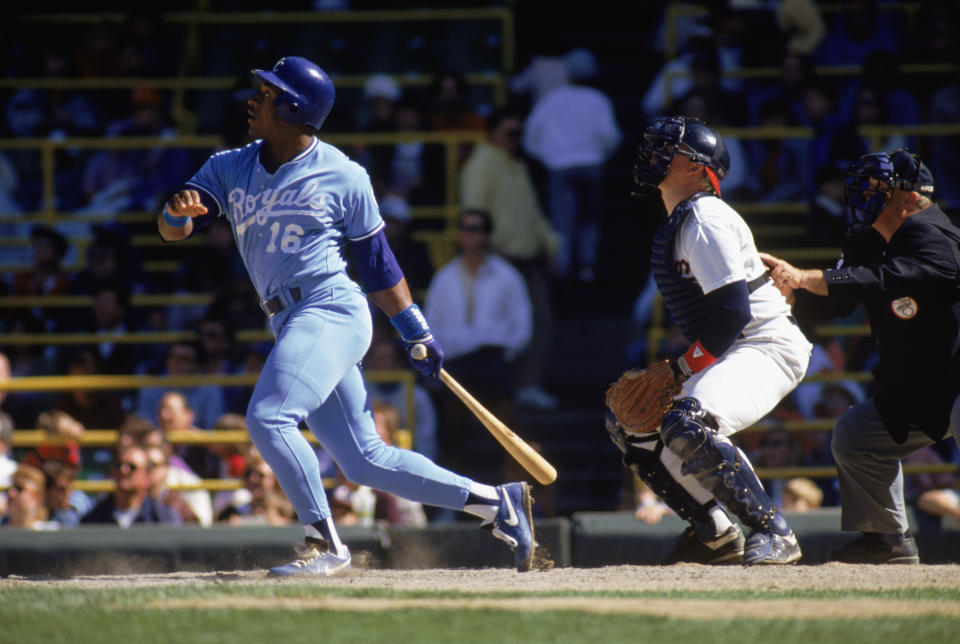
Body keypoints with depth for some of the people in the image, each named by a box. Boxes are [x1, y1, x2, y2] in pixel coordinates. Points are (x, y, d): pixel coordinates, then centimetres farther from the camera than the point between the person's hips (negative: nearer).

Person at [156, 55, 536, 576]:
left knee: (267, 418, -24)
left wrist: (417, 333, 8)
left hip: (332, 312, -7)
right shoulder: (230, 168, 11)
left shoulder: (343, 178, -2)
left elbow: (377, 262, 6)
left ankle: (325, 545, -14)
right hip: (293, 326, 7)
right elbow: (172, 230, 3)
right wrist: (178, 210, -21)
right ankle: (494, 502, 16)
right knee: (365, 460, 6)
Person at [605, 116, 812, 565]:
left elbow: (733, 312, -23)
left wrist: (681, 371, -18)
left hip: (768, 346, -11)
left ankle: (773, 532, -23)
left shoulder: (706, 220, -15)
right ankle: (714, 534, 11)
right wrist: (679, 373, 8)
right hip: (723, 355, 11)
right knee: (627, 423, 10)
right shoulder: (676, 224, 16)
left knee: (687, 426, -33)